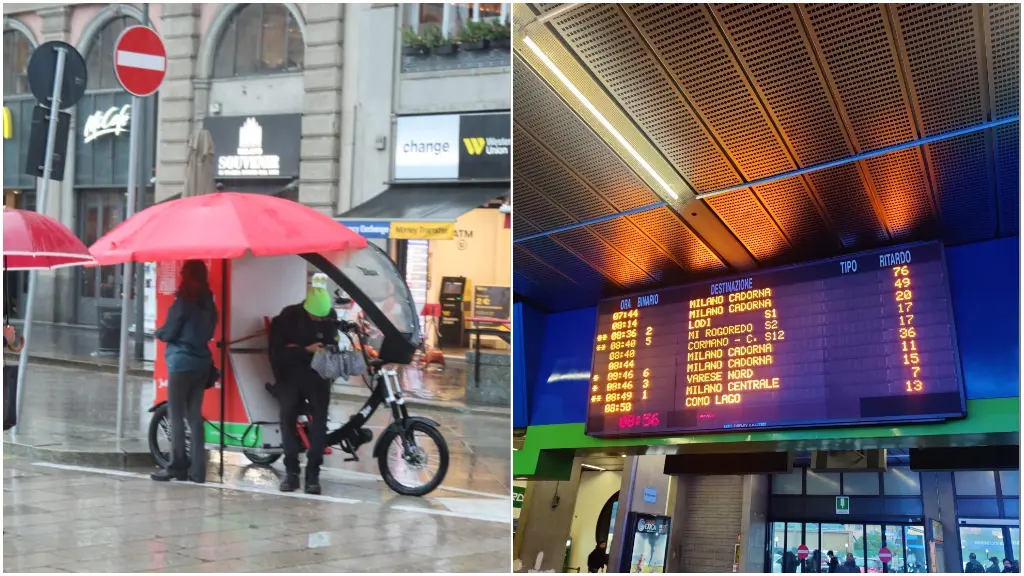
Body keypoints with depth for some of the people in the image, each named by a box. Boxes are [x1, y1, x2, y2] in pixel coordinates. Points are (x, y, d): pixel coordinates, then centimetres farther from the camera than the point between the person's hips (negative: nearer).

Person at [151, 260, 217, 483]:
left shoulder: (183, 301, -11)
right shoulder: (208, 302, 9)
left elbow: (168, 332, -7)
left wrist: (158, 332, 12)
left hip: (182, 362, -7)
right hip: (202, 362, 7)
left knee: (176, 415, 0)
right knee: (194, 415, 9)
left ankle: (177, 466, -1)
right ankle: (197, 470, 7)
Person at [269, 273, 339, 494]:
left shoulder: (330, 317, -6)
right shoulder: (288, 316, -13)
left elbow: (332, 344, 4)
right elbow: (278, 352, -16)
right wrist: (306, 350, -29)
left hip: (318, 376, 1)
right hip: (291, 376, -1)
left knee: (319, 421, -9)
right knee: (287, 419, -7)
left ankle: (313, 474, -5)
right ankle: (291, 472, 1)